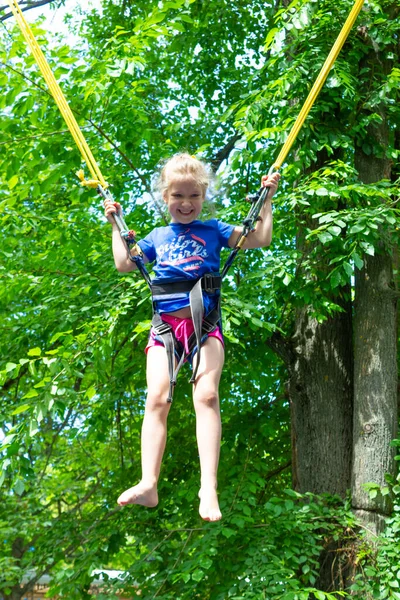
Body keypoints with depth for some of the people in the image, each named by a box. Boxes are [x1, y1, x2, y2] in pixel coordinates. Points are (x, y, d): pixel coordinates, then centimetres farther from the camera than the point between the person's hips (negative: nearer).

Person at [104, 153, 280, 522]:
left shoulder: (213, 230, 16)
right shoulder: (157, 237, 22)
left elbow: (261, 239, 13)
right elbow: (124, 264, 27)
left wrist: (267, 200, 13)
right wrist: (115, 225, 31)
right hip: (165, 322, 2)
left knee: (207, 394, -23)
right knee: (157, 397, -16)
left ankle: (209, 489, -28)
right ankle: (148, 484, -20)